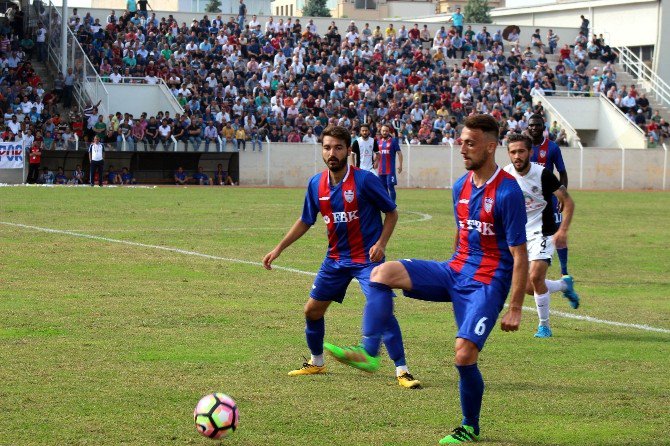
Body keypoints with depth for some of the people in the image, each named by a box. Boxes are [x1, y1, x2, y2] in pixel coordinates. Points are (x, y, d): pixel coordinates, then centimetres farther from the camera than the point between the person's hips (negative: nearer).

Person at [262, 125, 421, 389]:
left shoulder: (365, 180, -16)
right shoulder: (316, 184, -1)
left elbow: (392, 212, -5)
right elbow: (305, 222, 14)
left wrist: (381, 243, -18)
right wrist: (278, 249, 11)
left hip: (367, 258, -6)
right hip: (336, 259, 6)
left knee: (382, 309, -21)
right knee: (312, 310, 10)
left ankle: (402, 371, -14)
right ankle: (316, 363, 34)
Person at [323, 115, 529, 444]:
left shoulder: (508, 192, -15)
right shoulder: (461, 185, 8)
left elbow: (520, 256, -14)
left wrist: (515, 308, -15)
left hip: (487, 281, -7)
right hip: (455, 269, 7)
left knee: (464, 353, -17)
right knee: (383, 273, -13)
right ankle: (369, 353, -21)